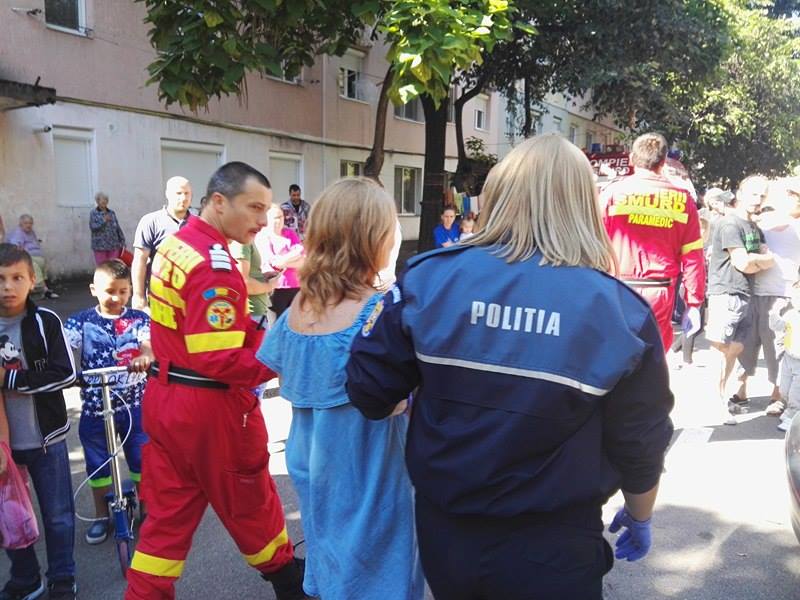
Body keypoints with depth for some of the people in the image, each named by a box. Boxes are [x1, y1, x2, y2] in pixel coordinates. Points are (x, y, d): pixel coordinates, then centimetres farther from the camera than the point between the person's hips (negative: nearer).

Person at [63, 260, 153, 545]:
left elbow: (150, 343, -21)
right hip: (95, 408, 1)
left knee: (143, 461, 9)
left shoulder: (139, 319, -4)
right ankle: (101, 516, 33)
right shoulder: (82, 322, -3)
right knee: (98, 465, 14)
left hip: (135, 405, 0)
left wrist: (144, 357, -44)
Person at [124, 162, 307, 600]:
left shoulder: (174, 245, 6)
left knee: (167, 511, 16)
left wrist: (260, 334, -1)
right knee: (250, 502, 15)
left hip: (164, 397, 8)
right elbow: (219, 360, -28)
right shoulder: (214, 265, -23)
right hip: (210, 408, -8)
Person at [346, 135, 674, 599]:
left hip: (444, 533, 2)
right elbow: (640, 447, -5)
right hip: (552, 547, -2)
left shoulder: (430, 278, -12)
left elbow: (369, 392, -4)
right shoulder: (618, 310, -14)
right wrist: (639, 518, 15)